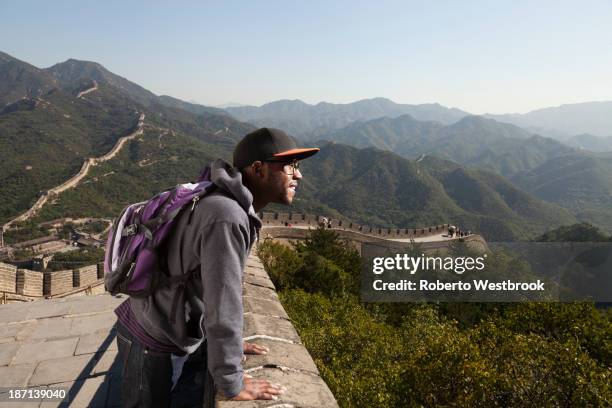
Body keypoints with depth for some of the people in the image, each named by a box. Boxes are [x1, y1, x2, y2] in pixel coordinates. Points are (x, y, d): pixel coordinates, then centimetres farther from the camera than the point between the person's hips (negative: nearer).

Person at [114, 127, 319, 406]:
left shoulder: (233, 208, 0)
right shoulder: (227, 218, -31)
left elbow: (222, 287, 8)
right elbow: (223, 306, -29)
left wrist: (230, 343, 13)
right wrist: (232, 385, -19)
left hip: (168, 332, 9)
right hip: (152, 340, -9)